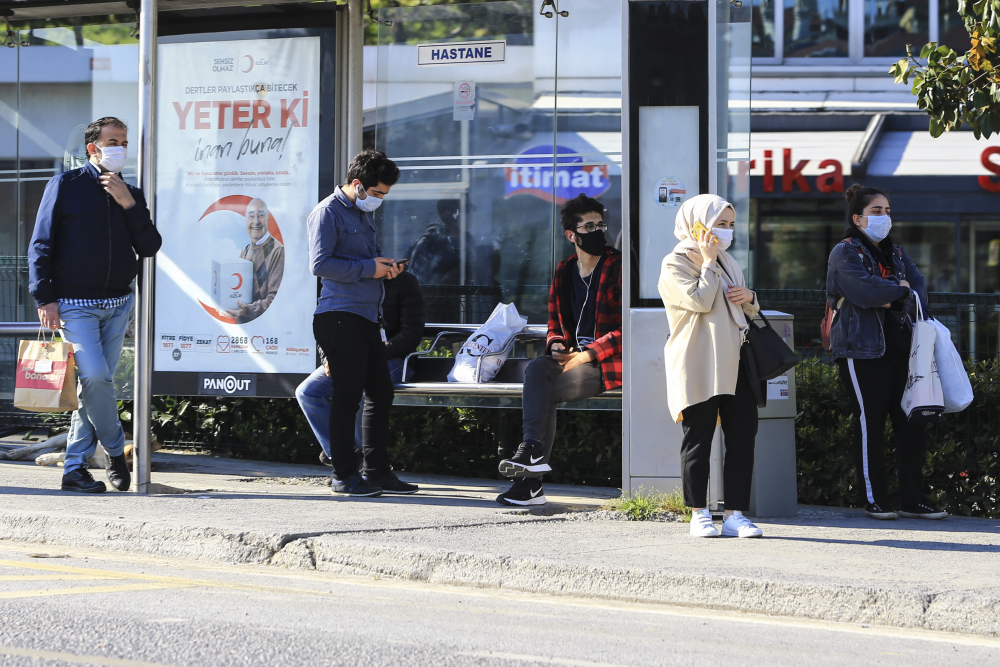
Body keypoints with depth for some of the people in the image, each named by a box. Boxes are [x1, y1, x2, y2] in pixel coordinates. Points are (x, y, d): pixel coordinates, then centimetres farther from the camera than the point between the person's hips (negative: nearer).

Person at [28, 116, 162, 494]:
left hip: (118, 304, 5)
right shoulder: (66, 186, 0)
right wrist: (45, 298, -9)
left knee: (96, 384, 4)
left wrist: (129, 205, -7)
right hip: (74, 304, -5)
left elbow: (149, 248, 4)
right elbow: (41, 245, -1)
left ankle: (75, 468, 10)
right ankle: (116, 451, 3)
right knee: (95, 377, -18)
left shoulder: (130, 195, 13)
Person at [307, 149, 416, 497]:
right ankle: (343, 475, 1)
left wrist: (384, 266, 8)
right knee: (346, 396, -5)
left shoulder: (365, 213, 21)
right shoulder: (328, 212, -7)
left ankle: (377, 471, 17)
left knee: (381, 393, 10)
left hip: (368, 317, 9)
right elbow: (320, 263, -17)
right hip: (340, 317, -9)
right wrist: (368, 268, -16)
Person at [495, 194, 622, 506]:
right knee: (536, 368, -25)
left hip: (606, 362, -6)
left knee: (544, 392, -25)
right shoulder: (564, 272, 16)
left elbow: (626, 329, -9)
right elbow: (554, 325, 21)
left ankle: (532, 482, -26)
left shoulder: (618, 267, -3)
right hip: (571, 357, 6)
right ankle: (534, 452, -30)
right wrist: (557, 346, -4)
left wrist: (586, 355, -17)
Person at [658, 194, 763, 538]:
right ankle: (699, 514, 6)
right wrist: (708, 262, -9)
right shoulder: (676, 264, -3)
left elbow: (749, 313, 27)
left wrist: (749, 298, 4)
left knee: (743, 438, 0)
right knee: (699, 439, -2)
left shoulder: (728, 262, 20)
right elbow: (701, 301, -18)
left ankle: (735, 515, 3)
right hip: (698, 366, -7)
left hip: (734, 364, 7)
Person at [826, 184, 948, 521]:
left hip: (899, 346, 7)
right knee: (870, 423, -4)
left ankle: (913, 500, 7)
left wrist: (896, 303, -12)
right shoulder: (845, 253, -2)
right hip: (862, 350, -6)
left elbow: (919, 290, 7)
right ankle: (874, 501, 3)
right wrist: (899, 289, -2)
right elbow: (865, 291, -18)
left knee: (912, 422, 2)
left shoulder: (896, 253, 20)